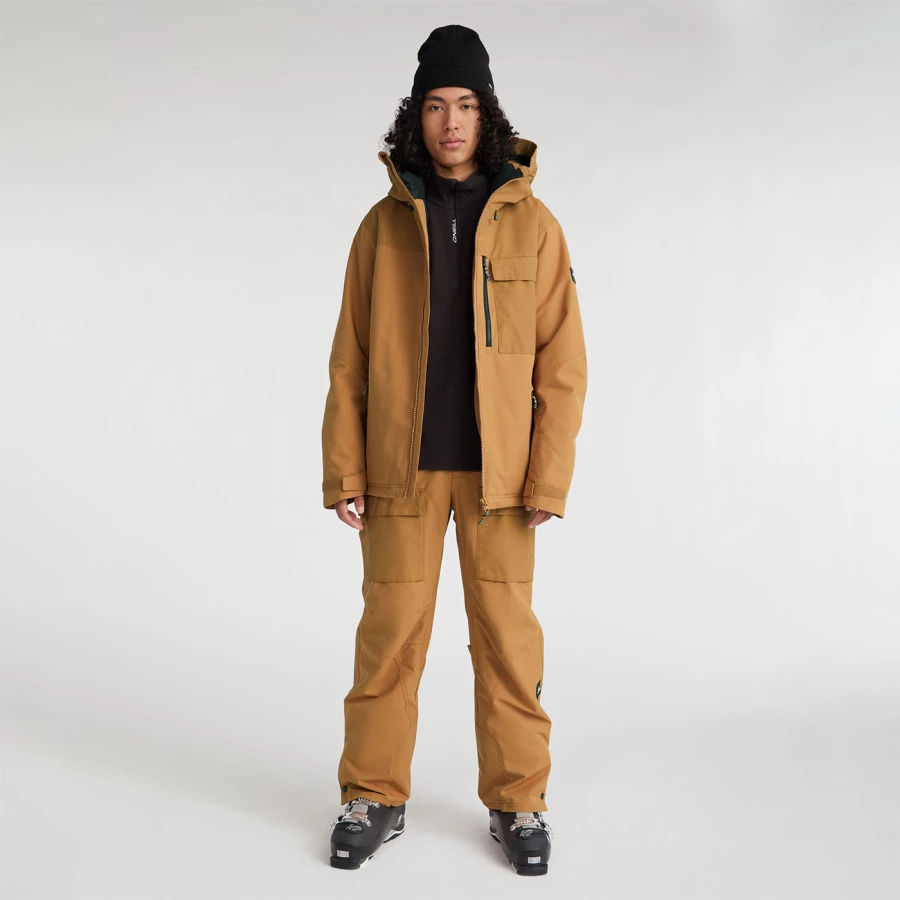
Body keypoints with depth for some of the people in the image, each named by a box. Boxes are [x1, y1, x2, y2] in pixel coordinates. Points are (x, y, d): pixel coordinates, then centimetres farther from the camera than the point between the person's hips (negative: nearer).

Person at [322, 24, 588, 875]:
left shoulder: (531, 223, -1)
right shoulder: (384, 223, 3)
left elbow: (562, 362, -3)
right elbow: (350, 359, 3)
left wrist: (549, 480, -10)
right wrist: (342, 473, -3)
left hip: (496, 468, -1)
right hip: (402, 466, 1)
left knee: (506, 633, 5)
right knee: (390, 631, 5)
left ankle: (518, 803, 20)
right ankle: (373, 799, 20)